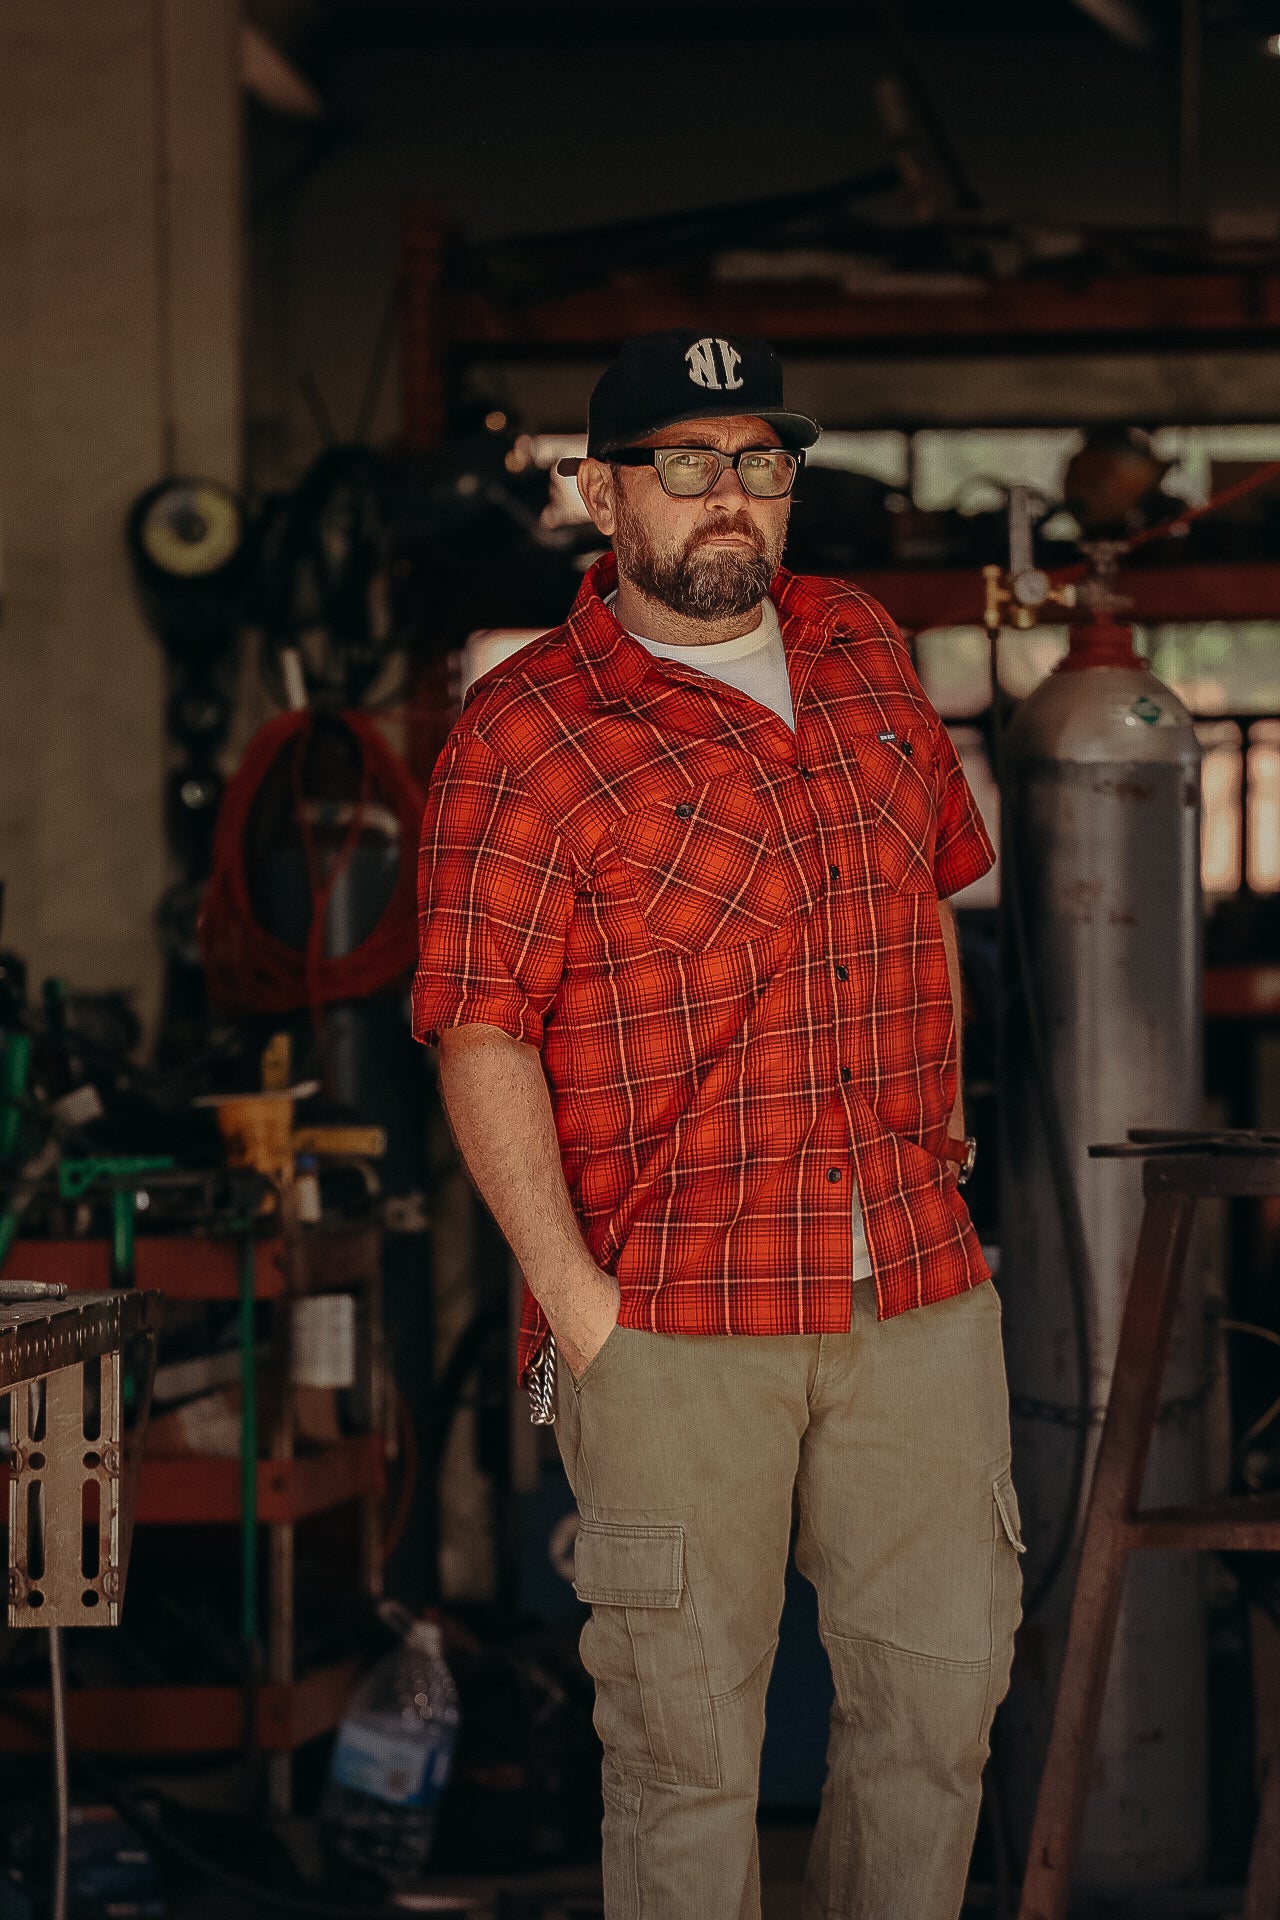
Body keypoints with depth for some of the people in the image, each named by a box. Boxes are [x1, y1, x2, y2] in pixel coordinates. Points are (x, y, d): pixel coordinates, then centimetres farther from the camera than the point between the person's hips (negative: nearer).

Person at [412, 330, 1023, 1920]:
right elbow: (480, 1030, -10)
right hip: (675, 1313, -5)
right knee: (686, 1729, 0)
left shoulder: (863, 655, 12)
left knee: (941, 1689, 9)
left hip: (919, 1292, 5)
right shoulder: (526, 731, -6)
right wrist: (571, 1296, -15)